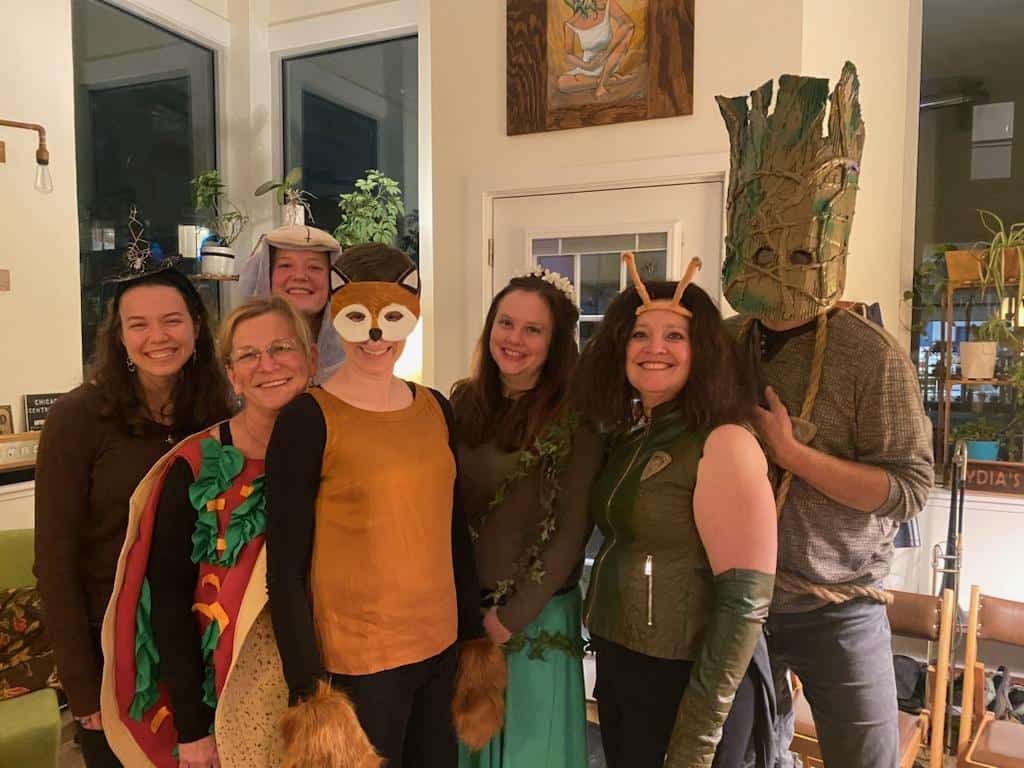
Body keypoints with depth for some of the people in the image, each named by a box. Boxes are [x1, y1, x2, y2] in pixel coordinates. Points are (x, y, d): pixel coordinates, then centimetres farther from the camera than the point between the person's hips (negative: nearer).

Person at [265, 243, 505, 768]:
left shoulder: (436, 410, 2)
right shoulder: (307, 420, -13)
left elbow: (456, 534, 9)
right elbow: (285, 570, -12)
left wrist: (475, 636, 11)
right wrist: (309, 693, -12)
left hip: (441, 649, 5)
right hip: (356, 663, -5)